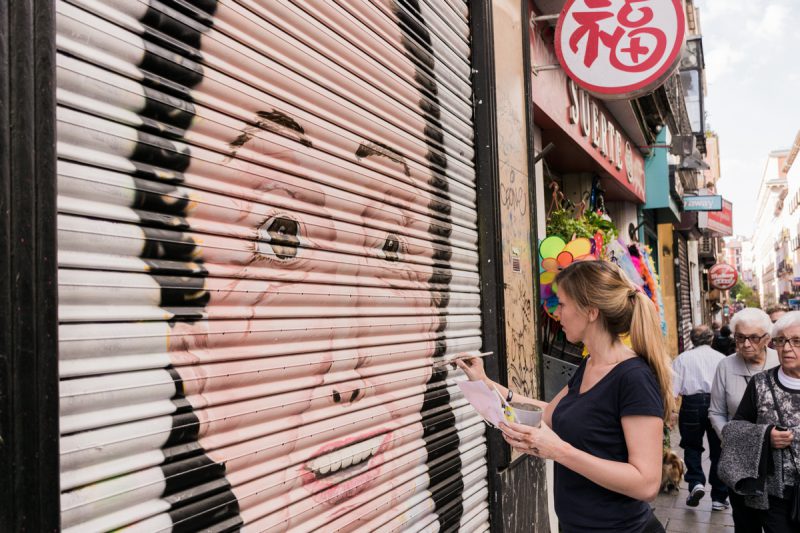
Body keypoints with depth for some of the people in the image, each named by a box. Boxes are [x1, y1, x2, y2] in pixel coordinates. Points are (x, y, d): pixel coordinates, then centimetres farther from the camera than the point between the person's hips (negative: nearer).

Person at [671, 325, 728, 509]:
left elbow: (673, 387, -3)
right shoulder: (721, 358, 4)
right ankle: (719, 497, 18)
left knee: (692, 446, 18)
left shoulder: (683, 358, 2)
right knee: (718, 450, 12)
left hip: (692, 403, -1)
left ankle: (696, 482, -3)